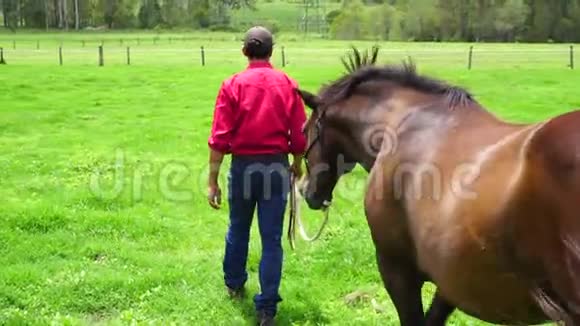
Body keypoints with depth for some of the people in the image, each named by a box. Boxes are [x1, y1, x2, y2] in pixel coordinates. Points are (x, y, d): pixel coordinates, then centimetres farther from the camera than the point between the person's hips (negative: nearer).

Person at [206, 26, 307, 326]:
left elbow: (220, 138, -10)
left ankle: (234, 284, 42)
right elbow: (300, 135, -2)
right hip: (277, 166, 0)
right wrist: (297, 165, 16)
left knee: (238, 229, 22)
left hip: (243, 165, 0)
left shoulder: (232, 85, -6)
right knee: (272, 239, 5)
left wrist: (213, 181, -5)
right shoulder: (288, 85, -3)